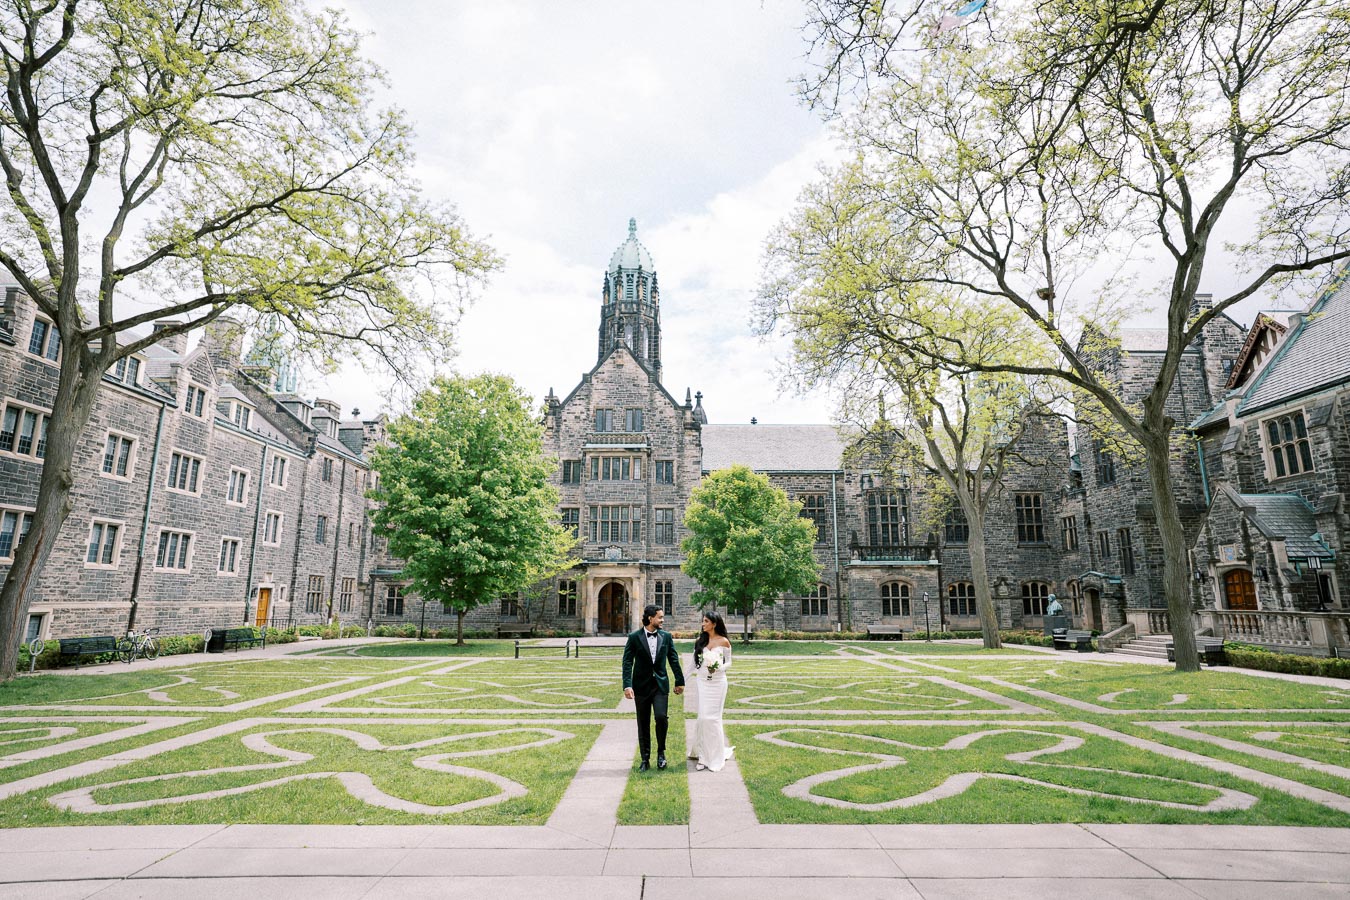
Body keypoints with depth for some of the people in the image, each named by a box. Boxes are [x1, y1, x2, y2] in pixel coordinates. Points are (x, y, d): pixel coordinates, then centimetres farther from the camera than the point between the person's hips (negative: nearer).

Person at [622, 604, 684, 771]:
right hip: (642, 686, -1)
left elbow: (674, 660, 10)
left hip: (661, 684, 1)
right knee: (643, 724, 6)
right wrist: (627, 685, -18)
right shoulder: (634, 637, -6)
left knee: (661, 717, -15)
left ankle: (661, 752, 9)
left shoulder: (666, 636, 3)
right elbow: (627, 662, -8)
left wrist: (679, 681, 12)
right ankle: (645, 759, 21)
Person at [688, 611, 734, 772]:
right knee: (703, 717, 0)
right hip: (703, 682, 2)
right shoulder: (700, 641, 4)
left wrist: (718, 668, -16)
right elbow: (694, 662, 9)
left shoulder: (724, 642, -3)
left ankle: (716, 757, 14)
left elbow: (728, 662, 4)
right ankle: (704, 756, 12)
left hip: (718, 682, -2)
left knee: (713, 718, 0)